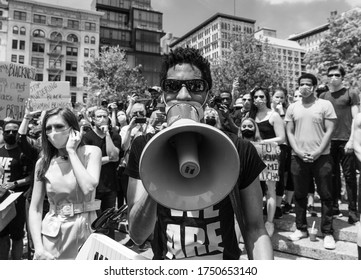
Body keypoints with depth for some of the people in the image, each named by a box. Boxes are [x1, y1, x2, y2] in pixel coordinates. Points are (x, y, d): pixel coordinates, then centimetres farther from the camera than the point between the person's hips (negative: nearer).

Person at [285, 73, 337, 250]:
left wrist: (317, 152, -13)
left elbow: (329, 131, -4)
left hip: (321, 156, -2)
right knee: (299, 195, 10)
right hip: (298, 157, 3)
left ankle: (327, 233, 14)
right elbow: (289, 132, 6)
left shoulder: (325, 105, 1)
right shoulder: (293, 107, 8)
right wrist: (299, 152, -7)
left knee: (325, 195, 3)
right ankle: (301, 229, 23)